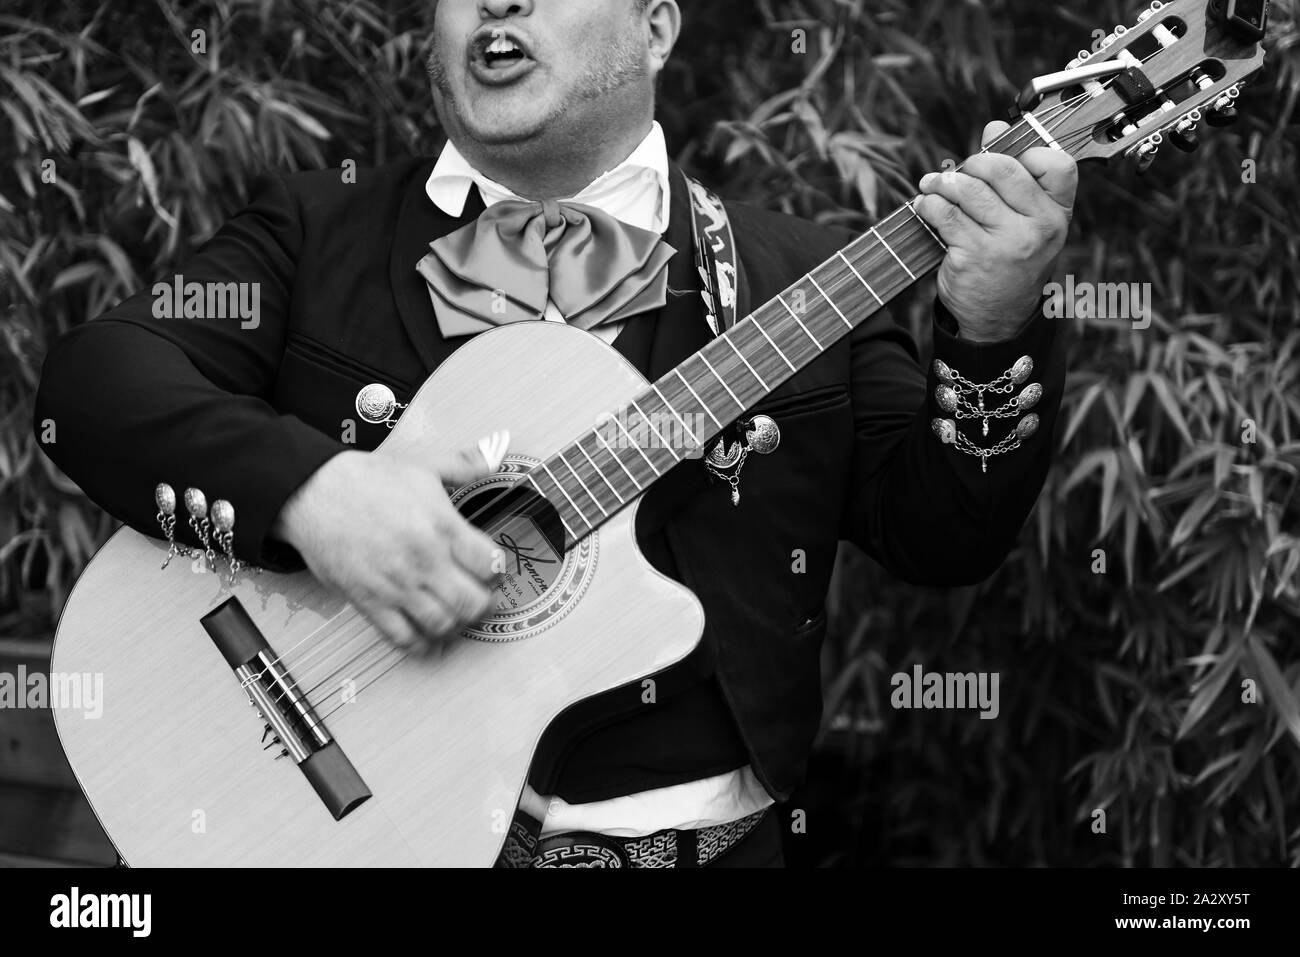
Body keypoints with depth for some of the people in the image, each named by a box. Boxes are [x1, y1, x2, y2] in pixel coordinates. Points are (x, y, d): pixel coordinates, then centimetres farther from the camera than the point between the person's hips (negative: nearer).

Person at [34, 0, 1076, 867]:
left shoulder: (791, 273, 7)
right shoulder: (316, 231, 7)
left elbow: (942, 540, 4)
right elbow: (92, 373, -5)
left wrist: (993, 333, -14)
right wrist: (308, 485, -21)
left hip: (690, 833, 1)